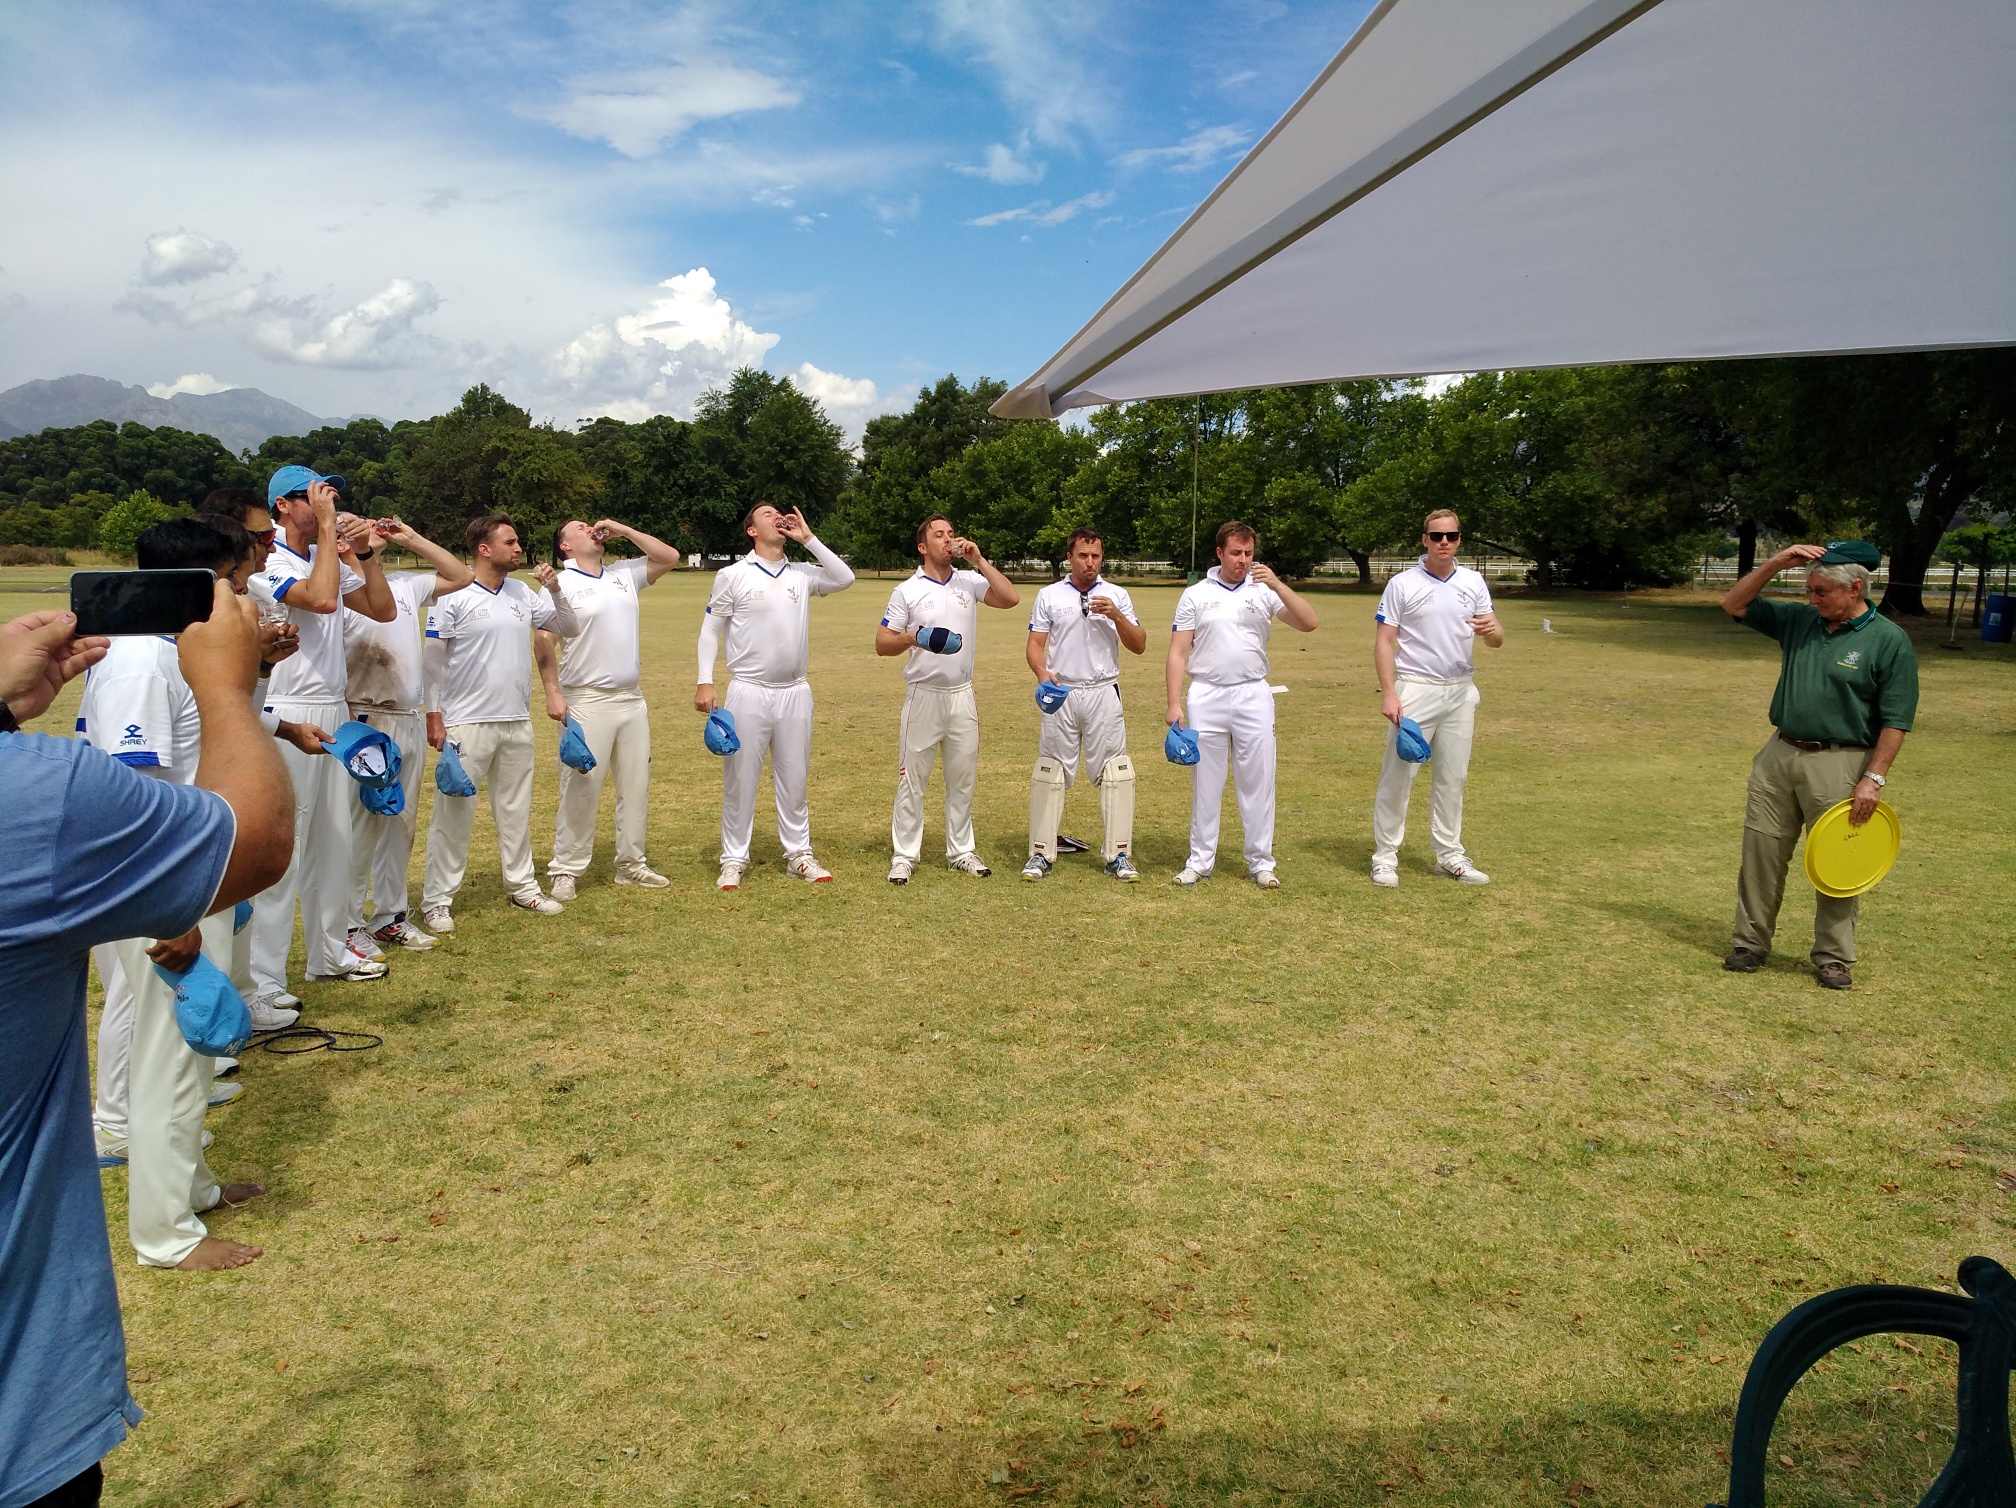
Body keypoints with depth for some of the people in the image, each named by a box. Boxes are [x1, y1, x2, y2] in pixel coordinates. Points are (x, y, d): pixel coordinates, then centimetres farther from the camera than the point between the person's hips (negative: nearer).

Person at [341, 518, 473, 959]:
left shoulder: (405, 584, 14)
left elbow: (461, 577, 21)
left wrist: (413, 539, 13)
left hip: (411, 721, 7)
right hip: (365, 722, -7)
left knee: (400, 824, 13)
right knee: (359, 827, -2)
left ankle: (389, 917, 24)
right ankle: (350, 926, 6)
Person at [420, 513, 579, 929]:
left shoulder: (523, 594, 7)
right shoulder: (454, 597, -8)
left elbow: (567, 629, 12)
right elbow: (434, 660, -7)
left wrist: (555, 590, -4)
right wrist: (434, 716, -10)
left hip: (517, 722, 6)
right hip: (467, 723, -6)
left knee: (516, 808, 15)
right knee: (454, 810, -2)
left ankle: (522, 885, 27)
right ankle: (437, 900, 5)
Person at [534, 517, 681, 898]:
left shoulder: (624, 574, 13)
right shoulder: (562, 584, -4)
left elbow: (669, 557, 12)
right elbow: (544, 642, -10)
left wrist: (622, 530, 7)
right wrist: (553, 693, -18)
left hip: (632, 700, 6)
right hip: (587, 703, -6)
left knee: (636, 785, 10)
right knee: (581, 788, -6)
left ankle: (631, 863, 21)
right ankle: (566, 870, 3)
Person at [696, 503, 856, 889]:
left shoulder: (802, 574, 8)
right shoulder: (733, 575, -1)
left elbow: (845, 579, -3)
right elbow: (710, 629, 0)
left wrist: (808, 539, -3)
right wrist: (705, 682, -8)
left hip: (795, 692, 3)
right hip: (749, 692, -3)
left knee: (794, 778, 10)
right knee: (740, 778, 2)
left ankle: (798, 855, 19)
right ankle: (734, 859, 11)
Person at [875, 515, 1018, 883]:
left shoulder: (969, 582, 6)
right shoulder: (907, 591, -1)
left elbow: (1011, 598, -8)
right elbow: (882, 643, -3)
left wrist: (979, 560, -8)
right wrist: (915, 637, -22)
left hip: (962, 696, 3)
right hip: (923, 696, -3)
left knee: (963, 777, 10)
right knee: (912, 778, 0)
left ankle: (961, 851, 20)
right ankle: (904, 855, 8)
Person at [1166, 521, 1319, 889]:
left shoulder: (1264, 591, 5)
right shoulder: (1195, 595, 5)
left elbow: (1309, 623, -7)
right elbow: (1178, 653, 3)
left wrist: (1277, 585, -17)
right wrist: (1174, 704, -6)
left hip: (1253, 696, 0)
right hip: (1206, 696, 0)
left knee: (1258, 782, 4)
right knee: (1205, 782, 7)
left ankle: (1261, 862, 13)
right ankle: (1199, 861, 15)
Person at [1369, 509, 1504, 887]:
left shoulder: (1473, 583, 7)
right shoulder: (1402, 584, -4)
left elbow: (1496, 640, 7)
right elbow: (1384, 642, -6)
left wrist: (1490, 629, -18)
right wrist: (1388, 693, -16)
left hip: (1460, 691, 4)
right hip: (1415, 689, -4)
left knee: (1453, 776, 10)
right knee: (1399, 774, -4)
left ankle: (1450, 855, 19)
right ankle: (1385, 856, 4)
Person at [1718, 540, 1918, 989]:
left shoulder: (1888, 641, -8)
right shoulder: (1799, 620, 7)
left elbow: (1896, 720, -9)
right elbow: (1734, 605, 12)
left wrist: (1874, 778, -14)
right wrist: (1774, 565, -2)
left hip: (1838, 765, -5)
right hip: (1779, 753, 5)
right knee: (1761, 850, 7)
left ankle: (1833, 958, 16)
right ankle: (1749, 944, 17)